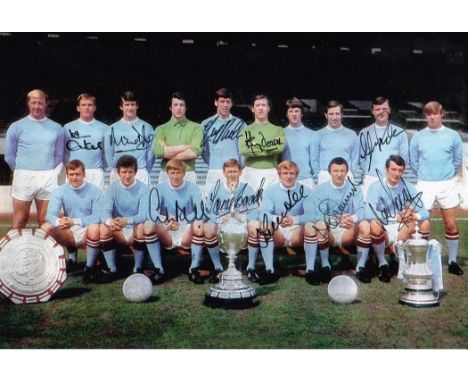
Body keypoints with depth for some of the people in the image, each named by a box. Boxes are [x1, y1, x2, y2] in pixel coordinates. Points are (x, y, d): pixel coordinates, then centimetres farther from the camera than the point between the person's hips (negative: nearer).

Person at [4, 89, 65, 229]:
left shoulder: (56, 128, 7)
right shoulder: (17, 126, 1)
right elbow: (9, 156, 4)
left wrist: (52, 174, 6)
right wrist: (22, 173, 5)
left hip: (48, 179, 2)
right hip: (23, 178, -2)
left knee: (45, 221, 9)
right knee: (20, 220, 2)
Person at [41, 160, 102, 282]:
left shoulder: (94, 191, -8)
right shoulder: (60, 191, 1)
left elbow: (98, 217, -18)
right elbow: (50, 215, -9)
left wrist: (74, 221, -30)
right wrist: (58, 221, -34)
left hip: (87, 232, -3)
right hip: (69, 233, 3)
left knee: (94, 228, -37)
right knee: (46, 228, -20)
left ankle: (90, 267, -16)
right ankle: (72, 254, 1)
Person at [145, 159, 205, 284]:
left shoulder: (192, 188, -2)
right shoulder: (159, 189, 0)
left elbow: (199, 213, -16)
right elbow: (153, 214, -14)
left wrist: (181, 221, -33)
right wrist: (166, 221, -35)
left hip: (186, 235, -1)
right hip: (167, 237, 1)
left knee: (199, 225, -31)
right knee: (149, 225, -26)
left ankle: (194, 269, -23)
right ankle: (158, 269, -20)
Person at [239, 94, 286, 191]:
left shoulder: (277, 129, 12)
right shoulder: (246, 130, 11)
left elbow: (281, 147, -8)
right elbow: (243, 150, -7)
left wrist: (257, 146, -7)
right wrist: (269, 147, -5)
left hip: (272, 173, 0)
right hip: (251, 172, 0)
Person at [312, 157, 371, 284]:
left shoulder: (354, 188, 3)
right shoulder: (321, 189, -1)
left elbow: (361, 210, -12)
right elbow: (320, 214, -14)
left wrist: (353, 218, -37)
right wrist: (336, 220, -35)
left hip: (348, 232, 1)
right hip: (329, 232, -1)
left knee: (365, 225, -28)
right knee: (319, 225, -34)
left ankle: (361, 267, -18)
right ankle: (325, 267, -19)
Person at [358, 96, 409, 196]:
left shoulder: (400, 133, 9)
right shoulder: (365, 133, 11)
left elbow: (404, 158, 9)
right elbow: (361, 157, 11)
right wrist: (368, 170, 0)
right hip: (371, 180, 0)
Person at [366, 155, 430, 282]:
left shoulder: (408, 187, 3)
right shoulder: (376, 187, -9)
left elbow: (424, 213, -3)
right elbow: (369, 214, -24)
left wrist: (415, 216, -26)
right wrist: (396, 218, -29)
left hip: (401, 231, 3)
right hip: (382, 232, -3)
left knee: (425, 223, -20)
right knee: (374, 224, -35)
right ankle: (382, 263, -14)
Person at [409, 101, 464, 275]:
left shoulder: (452, 135, 1)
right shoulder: (418, 137, 3)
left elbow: (458, 160, 9)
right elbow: (413, 161, 9)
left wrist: (447, 174, 7)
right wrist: (425, 174, 8)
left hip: (447, 185, 0)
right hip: (424, 185, 0)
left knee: (451, 225, 2)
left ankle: (452, 261, 13)